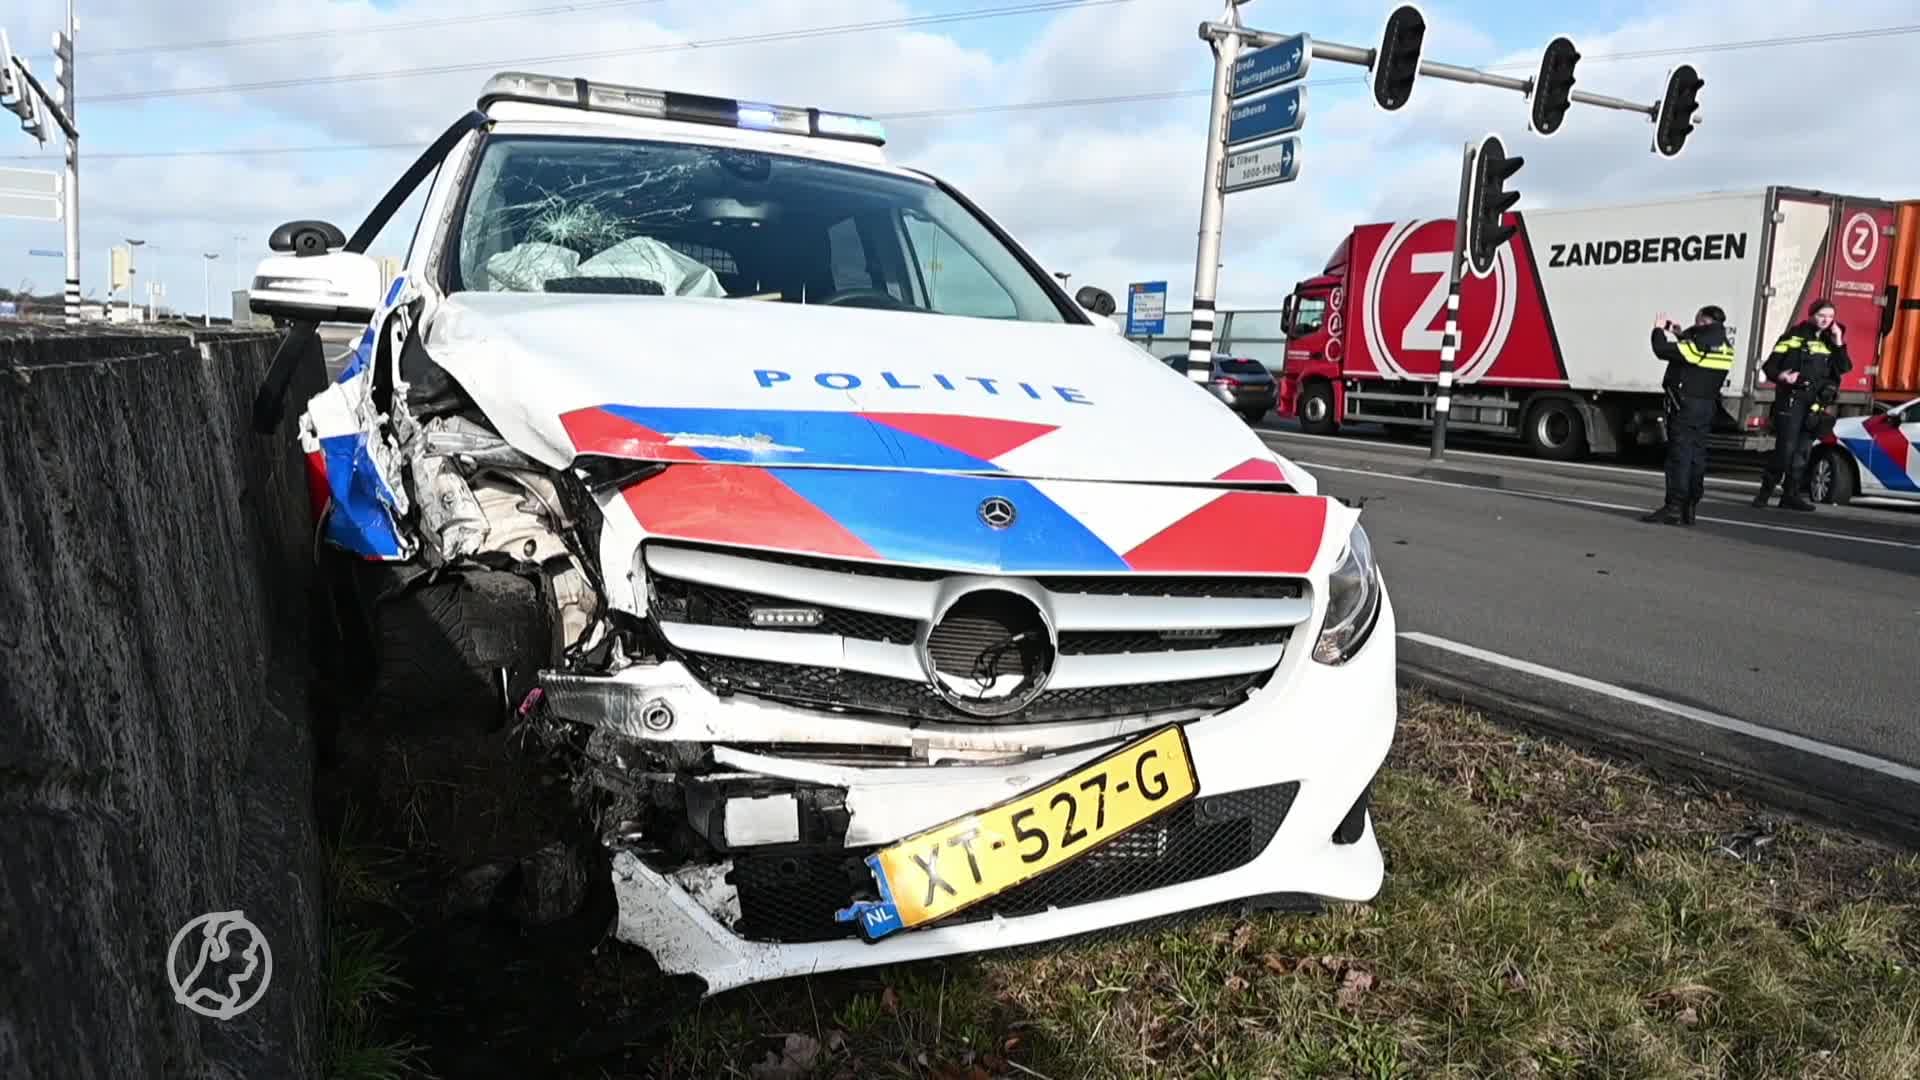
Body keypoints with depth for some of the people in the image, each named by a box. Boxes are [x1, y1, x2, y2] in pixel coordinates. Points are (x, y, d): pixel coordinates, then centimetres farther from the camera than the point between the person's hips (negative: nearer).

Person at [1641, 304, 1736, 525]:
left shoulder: (1699, 343, -16)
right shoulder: (1724, 345, 11)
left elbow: (1663, 350, -17)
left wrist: (1659, 330, -1)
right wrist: (1679, 335, 22)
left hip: (1685, 405, -8)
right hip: (1707, 406, 8)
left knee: (1679, 456, -8)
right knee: (1696, 456, 9)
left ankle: (1674, 508, -10)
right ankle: (1689, 508, 12)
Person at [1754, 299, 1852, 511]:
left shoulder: (1831, 341, 13)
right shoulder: (1794, 336, -1)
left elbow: (1844, 368, 3)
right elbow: (1769, 366, -3)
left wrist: (1838, 344, -5)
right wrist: (1780, 376, -23)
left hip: (1817, 403, 5)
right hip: (1792, 399, -5)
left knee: (1803, 450, 4)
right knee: (1786, 447, -11)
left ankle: (1791, 495, 7)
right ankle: (1766, 490, -2)